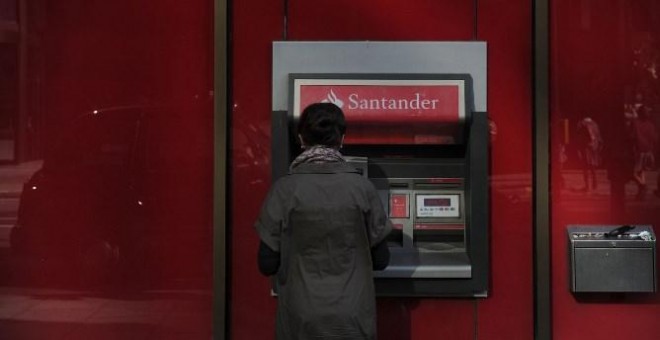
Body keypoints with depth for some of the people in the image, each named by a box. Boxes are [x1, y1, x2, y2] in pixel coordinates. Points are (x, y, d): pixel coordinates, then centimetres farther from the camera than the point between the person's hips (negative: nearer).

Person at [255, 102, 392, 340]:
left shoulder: (284, 190, -9)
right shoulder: (362, 188, -6)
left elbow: (267, 264, -5)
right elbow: (380, 260, 1)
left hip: (301, 319, 0)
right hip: (352, 319, 1)